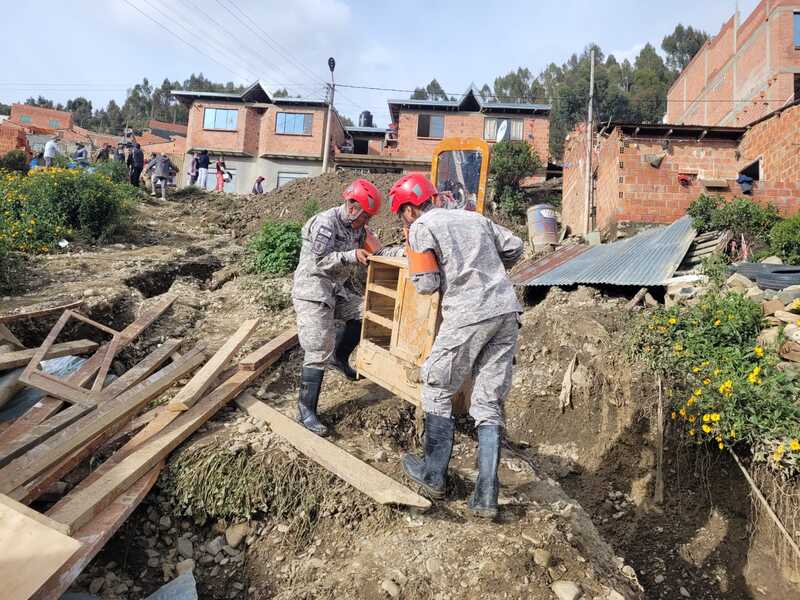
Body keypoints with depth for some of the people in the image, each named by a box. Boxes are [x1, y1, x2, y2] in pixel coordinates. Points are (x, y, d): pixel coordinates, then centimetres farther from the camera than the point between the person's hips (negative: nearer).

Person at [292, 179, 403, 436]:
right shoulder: (325, 223, -17)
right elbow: (320, 261, -24)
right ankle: (305, 410, -5)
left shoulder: (358, 228, 8)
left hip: (337, 289, 9)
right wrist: (351, 255, -32)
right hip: (312, 290, -8)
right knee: (318, 352, -12)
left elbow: (378, 251, 7)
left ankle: (339, 357, 27)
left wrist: (403, 251, -8)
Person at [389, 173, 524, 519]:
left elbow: (426, 285, -4)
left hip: (467, 316, -6)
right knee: (489, 405, 8)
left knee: (437, 391, 14)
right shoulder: (474, 218, 19)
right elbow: (514, 247, 23)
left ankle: (433, 476, 21)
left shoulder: (421, 228, 0)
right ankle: (485, 498, 9)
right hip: (506, 311, 6)